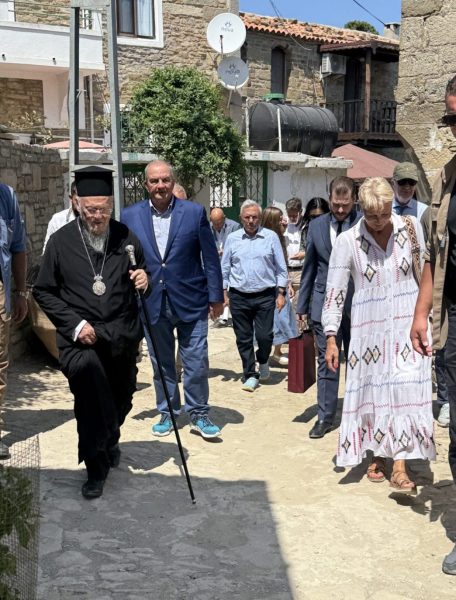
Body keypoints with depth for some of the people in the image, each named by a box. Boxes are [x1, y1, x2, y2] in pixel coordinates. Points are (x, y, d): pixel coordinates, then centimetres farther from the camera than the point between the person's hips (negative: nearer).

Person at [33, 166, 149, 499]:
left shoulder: (126, 237, 0)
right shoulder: (62, 240, -4)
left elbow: (143, 275, 15)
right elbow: (44, 291, 1)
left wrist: (143, 279, -10)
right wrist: (75, 324, -10)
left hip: (121, 336, 3)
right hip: (80, 336, -2)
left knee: (121, 399, 14)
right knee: (88, 373, -28)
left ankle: (109, 439, 51)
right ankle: (96, 468, -10)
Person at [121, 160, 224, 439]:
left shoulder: (195, 212, -3)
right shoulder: (130, 216, 2)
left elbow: (210, 257, 0)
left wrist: (216, 297, -1)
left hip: (190, 302, -1)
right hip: (152, 304, 2)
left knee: (197, 361, 3)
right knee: (161, 363, 13)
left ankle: (199, 414, 20)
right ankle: (167, 413, 29)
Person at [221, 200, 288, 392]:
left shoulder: (271, 237, 1)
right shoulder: (232, 238, 5)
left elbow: (281, 268, 4)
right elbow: (225, 268, 10)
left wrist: (281, 293, -1)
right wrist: (224, 293, 5)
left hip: (265, 296, -1)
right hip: (239, 297, 2)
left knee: (264, 336, -5)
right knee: (243, 339, 5)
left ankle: (263, 361, 27)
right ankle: (250, 375, 18)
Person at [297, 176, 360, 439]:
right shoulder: (316, 225, 5)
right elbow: (309, 268, 10)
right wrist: (302, 306, 9)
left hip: (358, 303, -2)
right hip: (325, 303, 2)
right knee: (326, 361, 6)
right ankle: (325, 416, 16)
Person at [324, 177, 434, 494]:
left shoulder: (411, 227, -3)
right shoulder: (348, 241, -5)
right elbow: (335, 291, -3)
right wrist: (331, 337, -6)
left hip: (407, 325, 0)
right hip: (368, 328, 0)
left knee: (406, 389, -8)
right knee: (373, 390, 8)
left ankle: (400, 466, -6)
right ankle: (378, 455, 24)